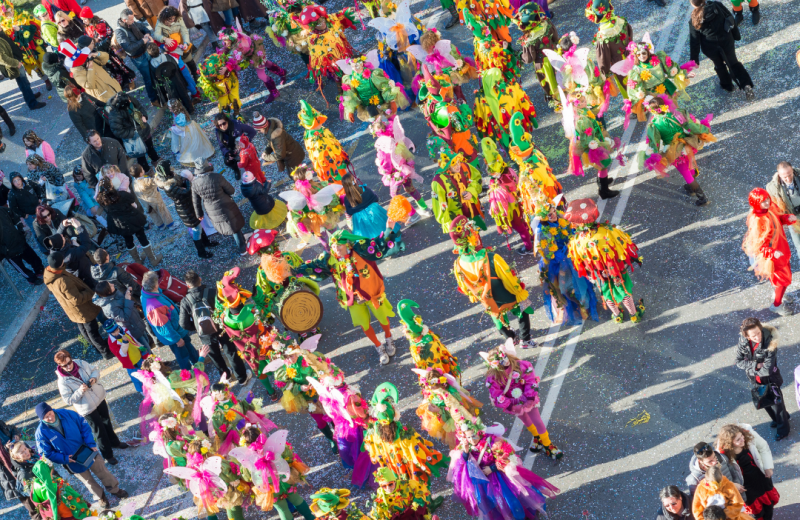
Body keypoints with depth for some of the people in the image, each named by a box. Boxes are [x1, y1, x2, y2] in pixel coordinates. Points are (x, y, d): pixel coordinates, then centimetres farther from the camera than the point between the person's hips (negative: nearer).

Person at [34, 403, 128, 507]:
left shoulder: (67, 414, -21)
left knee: (103, 472, 19)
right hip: (72, 462, -1)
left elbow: (84, 426, -9)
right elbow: (47, 454, -15)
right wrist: (65, 459, -21)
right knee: (88, 481, 20)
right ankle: (101, 498, 47)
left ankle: (115, 489, 46)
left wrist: (91, 443, -16)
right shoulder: (41, 433, -24)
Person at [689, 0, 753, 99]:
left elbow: (694, 42, -11)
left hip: (711, 48, -1)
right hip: (727, 42, 1)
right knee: (733, 62, 24)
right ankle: (746, 85, 9)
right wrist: (736, 35, 11)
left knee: (719, 65, 29)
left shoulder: (694, 22, -19)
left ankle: (727, 85, 51)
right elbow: (731, 20, -6)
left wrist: (694, 59, 1)